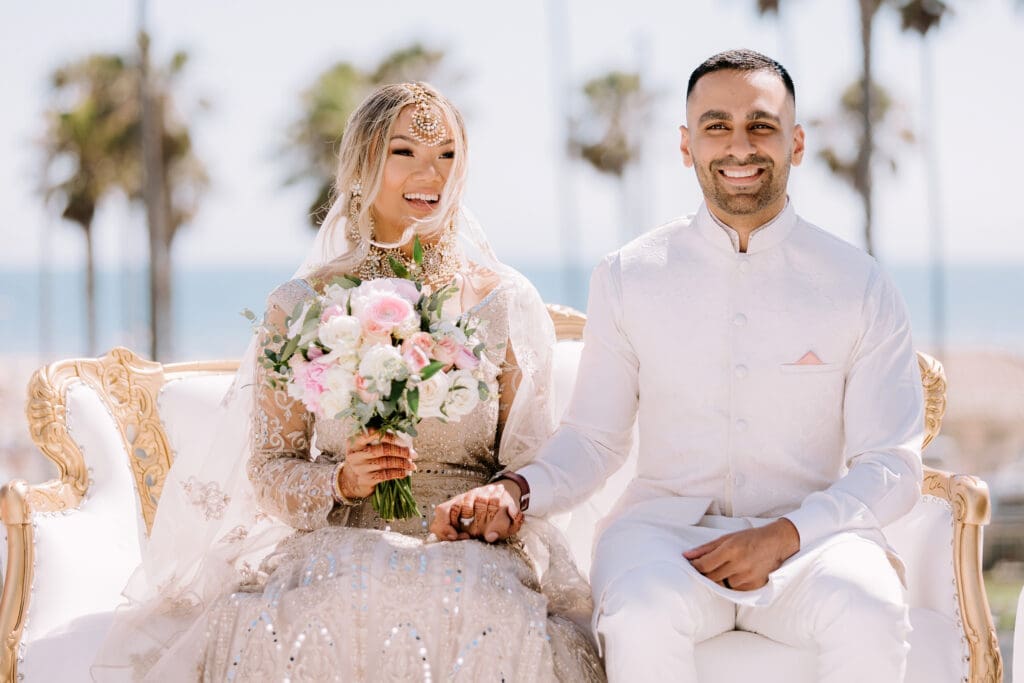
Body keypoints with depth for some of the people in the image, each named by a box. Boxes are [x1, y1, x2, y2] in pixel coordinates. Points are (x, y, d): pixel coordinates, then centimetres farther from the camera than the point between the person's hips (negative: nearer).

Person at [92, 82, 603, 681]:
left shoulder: (506, 302, 10)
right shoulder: (301, 307, 8)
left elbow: (532, 460, 10)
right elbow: (267, 469, 8)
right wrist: (339, 480, -13)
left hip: (475, 550, 0)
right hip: (339, 545, 0)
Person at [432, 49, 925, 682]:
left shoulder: (860, 285, 5)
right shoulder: (629, 278, 9)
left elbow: (891, 466, 3)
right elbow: (593, 439, 13)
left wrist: (784, 535, -14)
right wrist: (517, 491, -9)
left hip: (812, 534, 0)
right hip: (667, 529, 0)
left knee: (868, 617, -34)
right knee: (643, 619, -35)